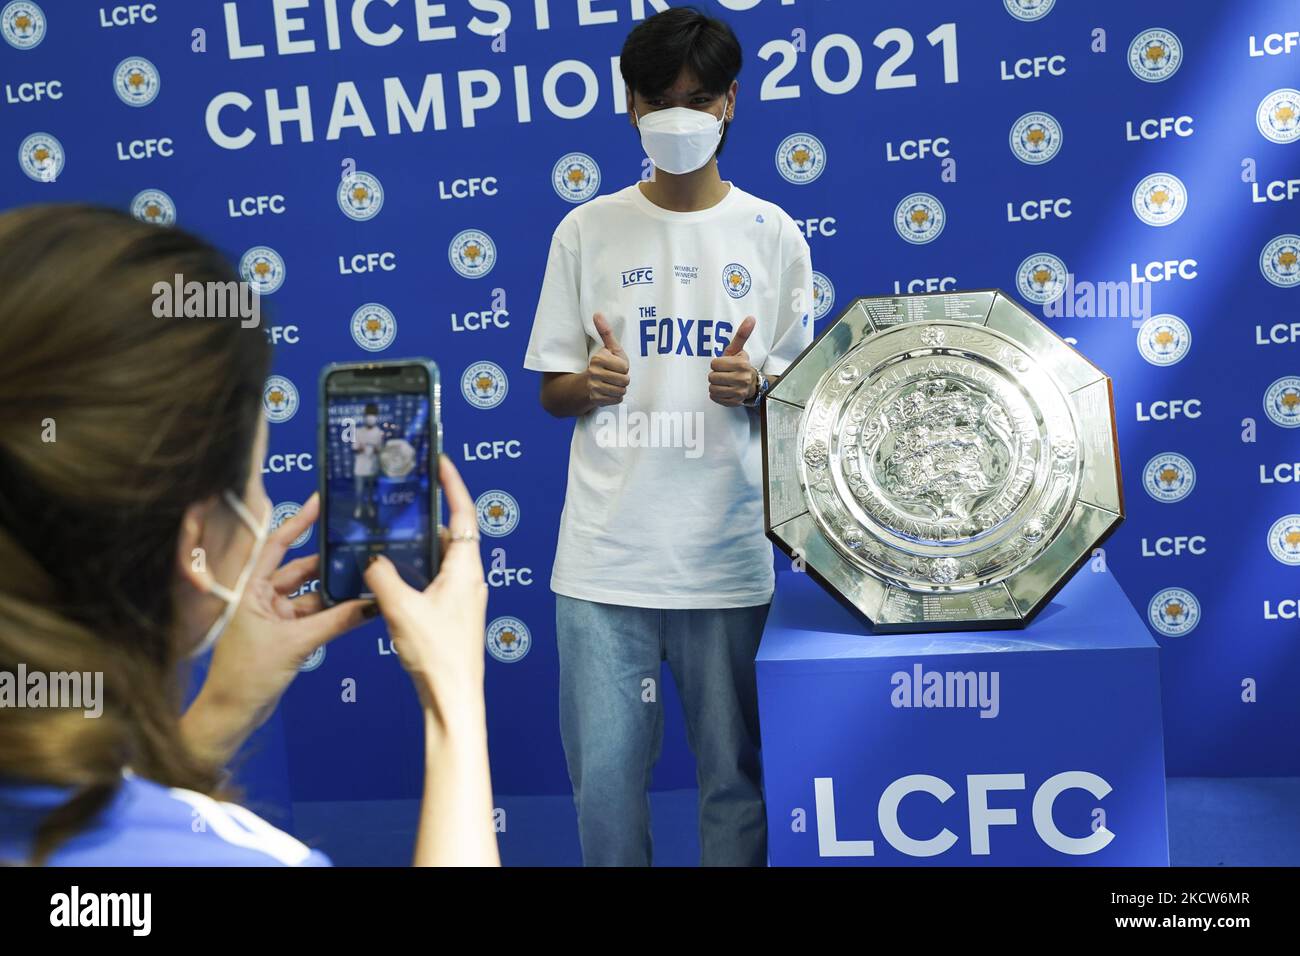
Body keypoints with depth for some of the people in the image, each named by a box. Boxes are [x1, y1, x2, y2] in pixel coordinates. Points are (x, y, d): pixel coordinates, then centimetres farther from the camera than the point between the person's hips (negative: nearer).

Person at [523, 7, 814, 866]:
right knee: (604, 775, 4)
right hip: (605, 552, 0)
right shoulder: (587, 231, 5)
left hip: (728, 553, 0)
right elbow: (551, 392, 9)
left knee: (735, 773, 7)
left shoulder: (772, 236, 5)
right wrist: (589, 383, -13)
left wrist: (754, 386, -13)